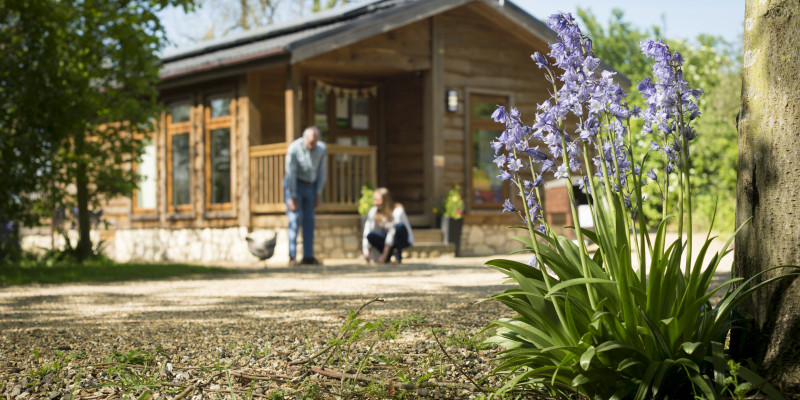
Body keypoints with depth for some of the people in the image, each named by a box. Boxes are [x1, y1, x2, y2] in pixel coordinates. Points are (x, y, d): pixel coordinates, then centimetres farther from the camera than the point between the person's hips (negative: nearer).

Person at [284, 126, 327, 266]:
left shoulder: (322, 149, -10)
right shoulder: (294, 148, -22)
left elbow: (322, 172, 0)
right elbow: (290, 173, -19)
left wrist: (318, 194, -1)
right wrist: (292, 198, -17)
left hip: (310, 186, 4)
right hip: (294, 185, -4)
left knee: (309, 221, 2)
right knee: (295, 219, -11)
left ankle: (308, 257, 5)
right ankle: (292, 257, -11)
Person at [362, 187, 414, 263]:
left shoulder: (397, 210, -24)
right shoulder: (373, 211, -11)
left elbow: (392, 232, -27)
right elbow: (367, 231, -12)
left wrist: (385, 254, -30)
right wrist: (366, 252, -23)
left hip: (404, 239, -3)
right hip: (387, 239, 4)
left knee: (400, 225, -36)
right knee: (371, 235, -26)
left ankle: (398, 256, -18)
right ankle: (387, 257, -6)